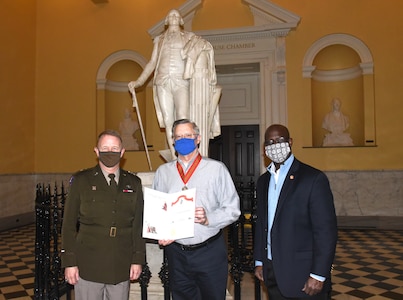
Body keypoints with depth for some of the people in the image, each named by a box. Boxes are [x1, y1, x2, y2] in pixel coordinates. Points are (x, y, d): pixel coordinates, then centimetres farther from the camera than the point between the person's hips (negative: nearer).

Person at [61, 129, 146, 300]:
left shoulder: (133, 183, 6)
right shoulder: (81, 181, -1)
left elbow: (138, 225, 6)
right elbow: (69, 224, 0)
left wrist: (138, 260, 3)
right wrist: (69, 262, -3)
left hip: (122, 267, 2)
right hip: (88, 266, -2)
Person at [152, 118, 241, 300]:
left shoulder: (216, 169, -2)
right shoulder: (163, 171, 7)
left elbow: (232, 209, -4)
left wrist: (208, 218, -20)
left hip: (209, 251, -2)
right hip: (176, 252, 3)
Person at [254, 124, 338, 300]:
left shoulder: (314, 178, -12)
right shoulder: (263, 181, 8)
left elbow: (326, 231, -13)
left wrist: (318, 275, -14)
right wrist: (259, 261, 11)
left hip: (302, 275, -5)